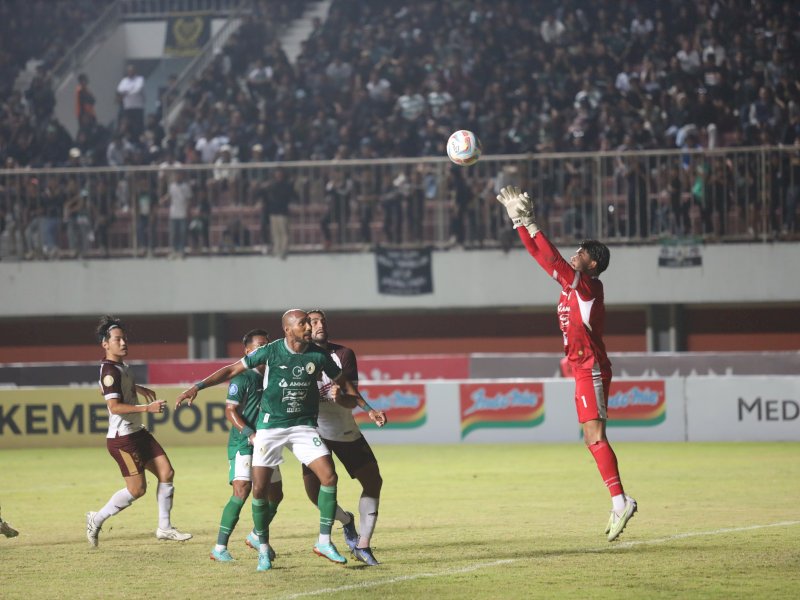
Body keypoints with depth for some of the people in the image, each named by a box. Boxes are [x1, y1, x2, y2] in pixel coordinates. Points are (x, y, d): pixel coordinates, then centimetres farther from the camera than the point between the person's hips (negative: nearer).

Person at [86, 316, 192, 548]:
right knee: (137, 489, -7)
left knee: (166, 472, 2)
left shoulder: (121, 367, 12)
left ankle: (164, 527, 8)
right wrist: (147, 408, -30)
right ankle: (97, 519, 9)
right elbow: (115, 407, -27)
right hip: (122, 438, -10)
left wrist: (139, 389, 31)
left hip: (138, 433, 10)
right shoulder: (110, 371, -19)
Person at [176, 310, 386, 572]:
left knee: (329, 476, -15)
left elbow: (343, 383, 13)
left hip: (303, 426, 2)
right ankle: (263, 550, 12)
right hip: (270, 426, -2)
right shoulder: (271, 351, -9)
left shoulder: (319, 355, -4)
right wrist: (197, 387, -7)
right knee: (260, 489, -5)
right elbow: (232, 370, -2)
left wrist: (368, 409, 13)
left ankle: (324, 541, -4)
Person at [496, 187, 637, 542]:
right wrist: (519, 222, 17)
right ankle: (619, 503, 9)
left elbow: (553, 260, -20)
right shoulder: (570, 282, 14)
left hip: (591, 369, -10)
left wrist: (529, 223, -18)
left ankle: (620, 501, -20)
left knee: (594, 435, -16)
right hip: (583, 369, 10)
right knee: (592, 439, 8)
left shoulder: (588, 285, -10)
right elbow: (542, 257, 20)